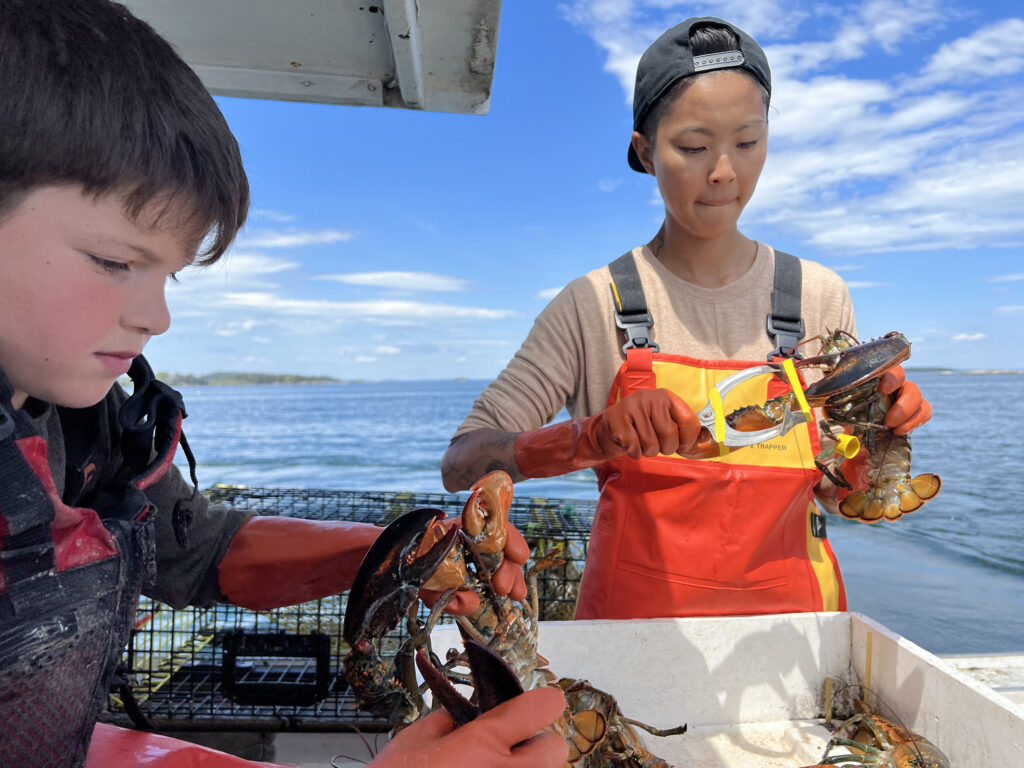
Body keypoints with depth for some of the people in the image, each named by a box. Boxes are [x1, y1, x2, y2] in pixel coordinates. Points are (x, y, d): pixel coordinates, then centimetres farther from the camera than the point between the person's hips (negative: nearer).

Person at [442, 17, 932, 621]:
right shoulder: (595, 306, -8)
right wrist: (595, 437, -28)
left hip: (787, 612, 3)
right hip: (638, 612, -2)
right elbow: (462, 464, -12)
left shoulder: (820, 299, 1)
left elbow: (837, 495, 7)